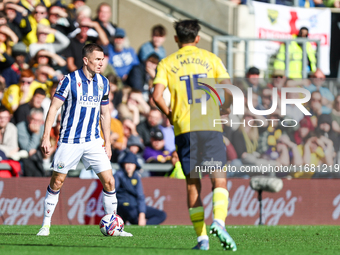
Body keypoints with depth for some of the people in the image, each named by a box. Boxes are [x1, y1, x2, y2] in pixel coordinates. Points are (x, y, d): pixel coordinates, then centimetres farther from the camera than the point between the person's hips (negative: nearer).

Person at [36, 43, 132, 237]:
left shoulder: (103, 82, 5)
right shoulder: (70, 80, -9)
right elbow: (54, 108, -8)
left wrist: (108, 143, 13)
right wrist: (46, 137, -14)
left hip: (93, 141, 4)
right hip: (69, 141, -4)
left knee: (109, 181, -5)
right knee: (56, 183, 2)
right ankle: (46, 225, 15)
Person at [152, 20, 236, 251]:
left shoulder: (167, 63, 8)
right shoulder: (210, 59, 9)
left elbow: (157, 96, -5)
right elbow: (229, 90, 2)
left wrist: (169, 115, 11)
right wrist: (224, 109, 21)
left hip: (184, 128, 1)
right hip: (211, 125, -1)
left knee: (193, 184, 8)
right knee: (219, 180, 0)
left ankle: (202, 237, 3)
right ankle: (219, 221, -26)